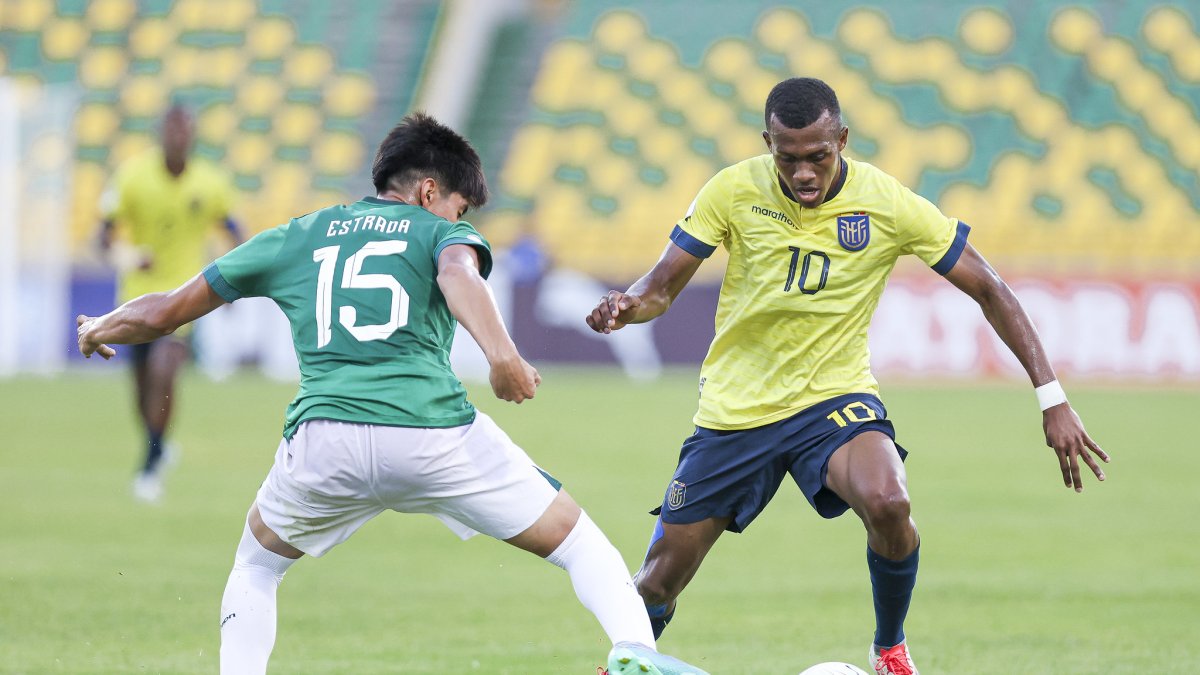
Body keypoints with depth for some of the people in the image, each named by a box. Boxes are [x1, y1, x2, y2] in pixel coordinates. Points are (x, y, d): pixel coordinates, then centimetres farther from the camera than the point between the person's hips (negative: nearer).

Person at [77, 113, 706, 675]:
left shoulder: (292, 238, 25)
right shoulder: (440, 231, 16)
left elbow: (164, 313, 30)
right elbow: (458, 273, -11)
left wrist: (99, 331, 48)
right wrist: (501, 355, -23)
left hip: (324, 439, 2)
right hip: (435, 432, -2)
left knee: (256, 566, 32)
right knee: (578, 542, 11)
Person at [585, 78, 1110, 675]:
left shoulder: (888, 204, -14)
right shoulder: (734, 191, -11)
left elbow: (990, 291, -7)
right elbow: (661, 287, -4)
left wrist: (1052, 399, -12)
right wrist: (628, 305, -29)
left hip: (834, 398, -1)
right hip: (736, 406, 1)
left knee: (887, 501, -34)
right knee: (657, 585, 1)